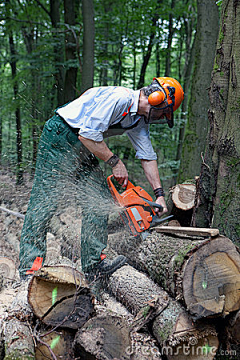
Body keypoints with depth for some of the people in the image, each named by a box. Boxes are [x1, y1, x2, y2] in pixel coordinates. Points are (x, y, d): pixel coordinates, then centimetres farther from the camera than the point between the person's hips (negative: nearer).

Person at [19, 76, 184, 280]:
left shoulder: (139, 120, 7)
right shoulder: (119, 98, -23)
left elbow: (148, 157, 10)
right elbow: (88, 134, -26)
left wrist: (159, 194, 4)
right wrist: (115, 162, -18)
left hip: (83, 149, 10)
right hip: (60, 136, -10)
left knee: (99, 201, 3)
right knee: (47, 200, -11)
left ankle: (94, 261, 6)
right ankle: (30, 266, -10)